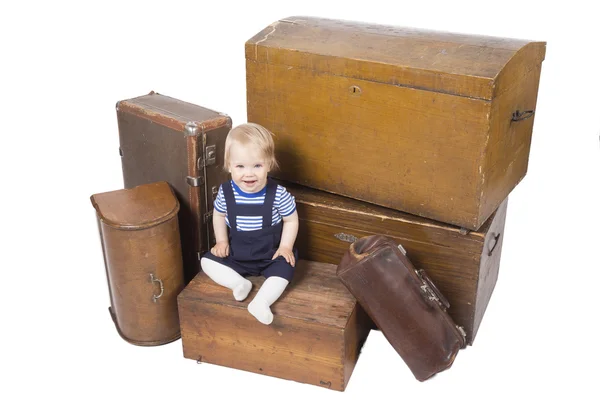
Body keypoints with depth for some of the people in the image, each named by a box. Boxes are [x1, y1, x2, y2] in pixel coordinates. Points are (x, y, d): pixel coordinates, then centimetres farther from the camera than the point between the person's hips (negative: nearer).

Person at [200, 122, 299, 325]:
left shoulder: (278, 194, -21)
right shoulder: (225, 193, -14)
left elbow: (291, 220, -7)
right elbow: (218, 215, 7)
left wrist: (285, 247, -14)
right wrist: (221, 241, 1)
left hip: (271, 255, -3)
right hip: (236, 254, 3)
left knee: (284, 269, -27)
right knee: (207, 261, -9)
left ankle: (261, 302, -33)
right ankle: (239, 283, -20)